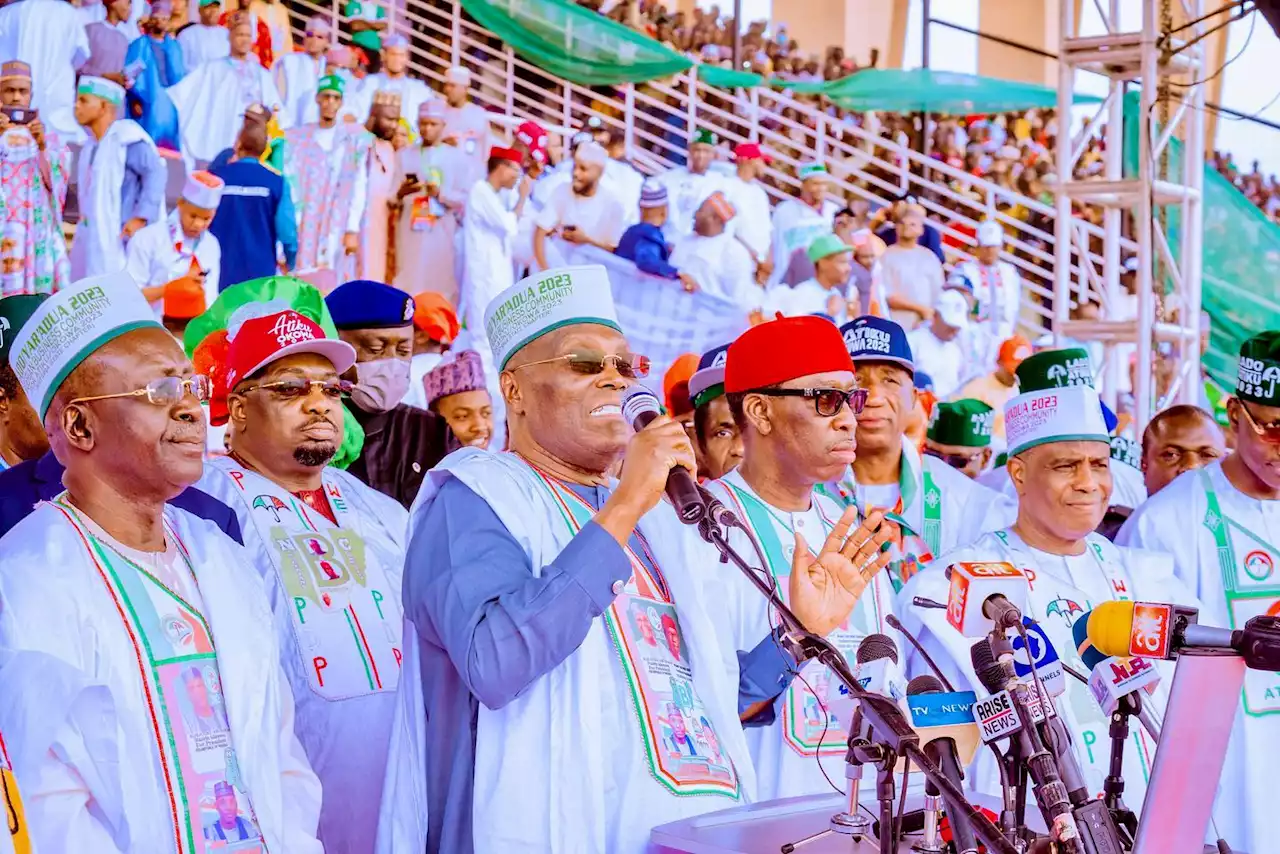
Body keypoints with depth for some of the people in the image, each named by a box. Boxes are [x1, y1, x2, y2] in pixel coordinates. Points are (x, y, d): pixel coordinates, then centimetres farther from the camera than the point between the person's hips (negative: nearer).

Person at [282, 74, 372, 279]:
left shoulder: (355, 138, 5)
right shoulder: (297, 138, 9)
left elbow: (359, 188, 2)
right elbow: (290, 187, 5)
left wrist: (353, 230, -4)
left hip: (339, 231, -1)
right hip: (303, 230, 1)